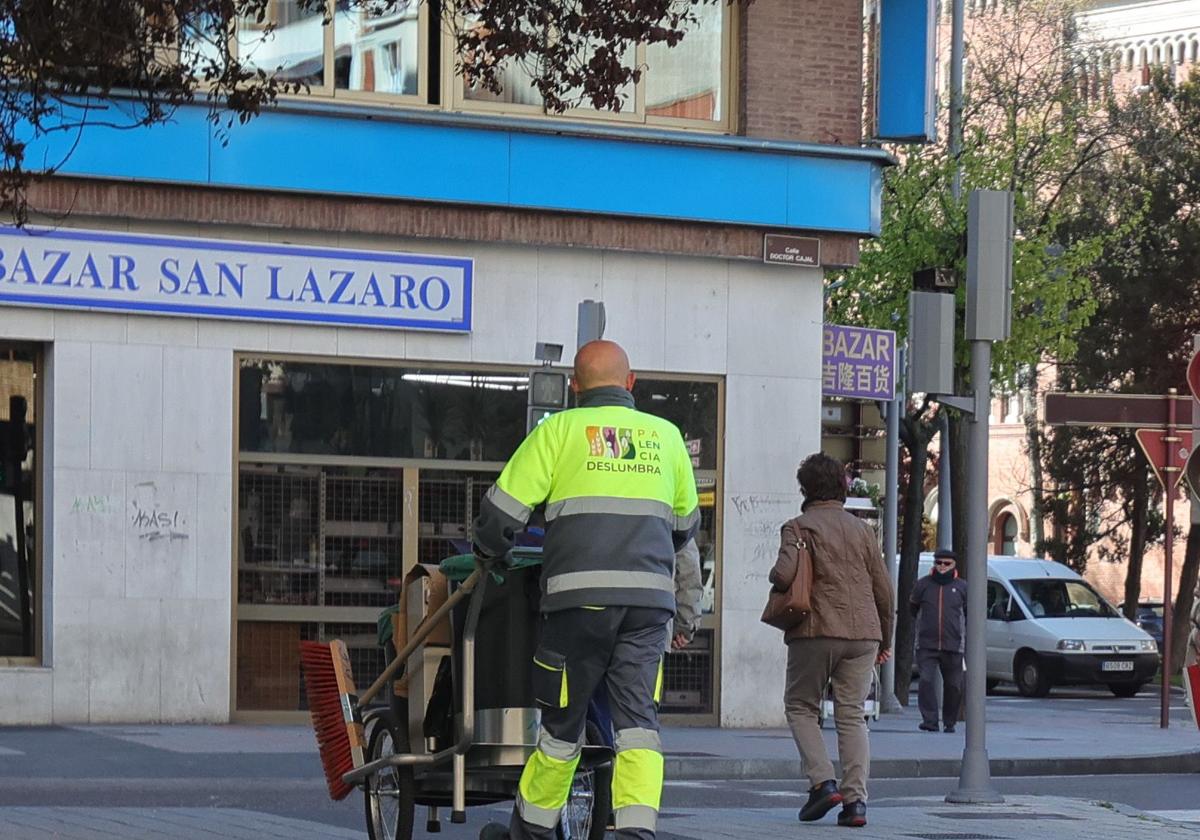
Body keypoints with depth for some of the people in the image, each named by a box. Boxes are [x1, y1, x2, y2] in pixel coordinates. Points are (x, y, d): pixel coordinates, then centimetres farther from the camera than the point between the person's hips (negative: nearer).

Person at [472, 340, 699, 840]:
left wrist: (486, 553, 22)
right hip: (649, 600, 2)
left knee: (562, 723, 9)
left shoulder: (560, 429, 6)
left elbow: (503, 510, 2)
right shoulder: (666, 435, 17)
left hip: (580, 595, -2)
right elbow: (686, 524, 30)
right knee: (638, 719, 1)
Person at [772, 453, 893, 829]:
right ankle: (856, 799, -5)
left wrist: (775, 579, 7)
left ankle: (823, 781, -6)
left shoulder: (799, 527, -2)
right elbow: (884, 590, 12)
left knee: (800, 707, 12)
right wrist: (884, 640, 22)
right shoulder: (862, 529, 12)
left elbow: (783, 575, -18)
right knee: (852, 715, 7)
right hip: (862, 634, 4)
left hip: (815, 632, -4)